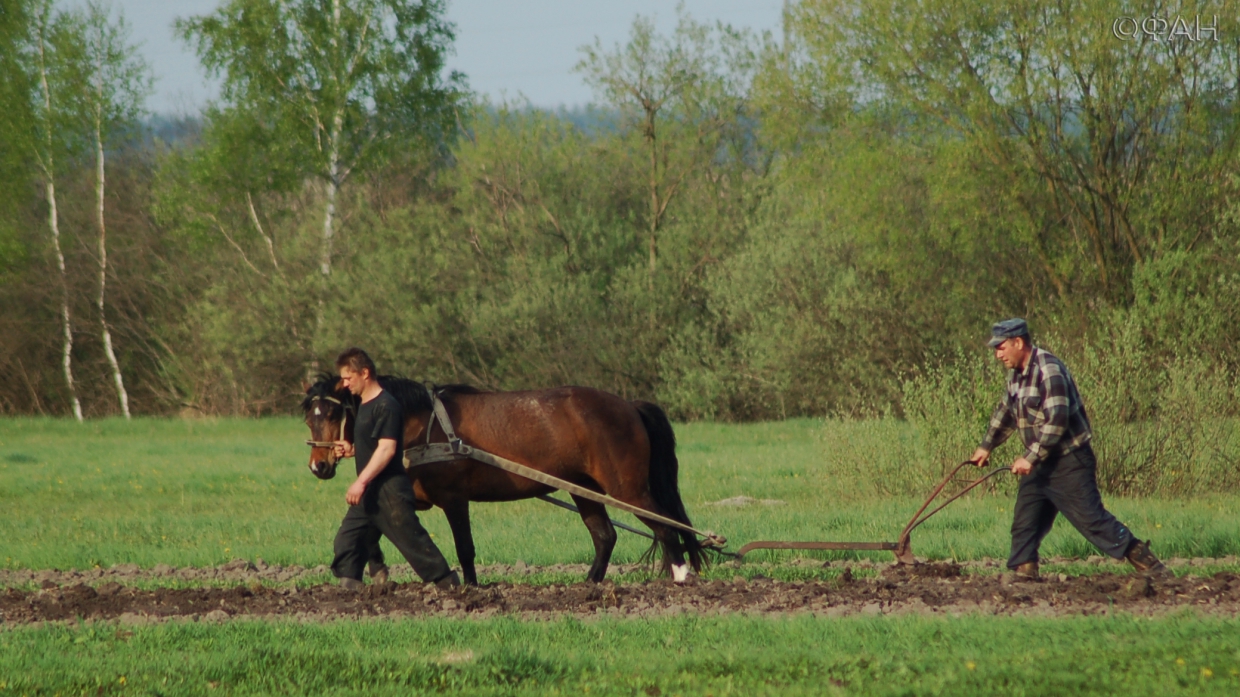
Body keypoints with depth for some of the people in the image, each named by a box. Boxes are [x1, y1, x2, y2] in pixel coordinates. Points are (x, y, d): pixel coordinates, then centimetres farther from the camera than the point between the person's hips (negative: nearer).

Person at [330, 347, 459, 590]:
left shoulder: (385, 406, -15)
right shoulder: (364, 406, 15)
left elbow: (386, 449, -24)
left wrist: (361, 482, -28)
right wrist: (351, 449, 9)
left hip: (390, 490, -10)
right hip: (369, 492, 10)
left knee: (412, 540, -5)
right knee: (346, 541, 4)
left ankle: (448, 583, 2)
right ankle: (350, 587, 5)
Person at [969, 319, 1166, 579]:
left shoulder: (1048, 370, -19)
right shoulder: (1016, 374, 10)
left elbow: (1057, 420, -26)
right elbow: (1005, 412, 28)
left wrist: (1031, 457, -26)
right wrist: (987, 446, 33)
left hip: (1069, 462, -9)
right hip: (1040, 464, 9)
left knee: (1091, 518, -11)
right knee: (1024, 523, 4)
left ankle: (1147, 562, -7)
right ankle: (1023, 573, 7)